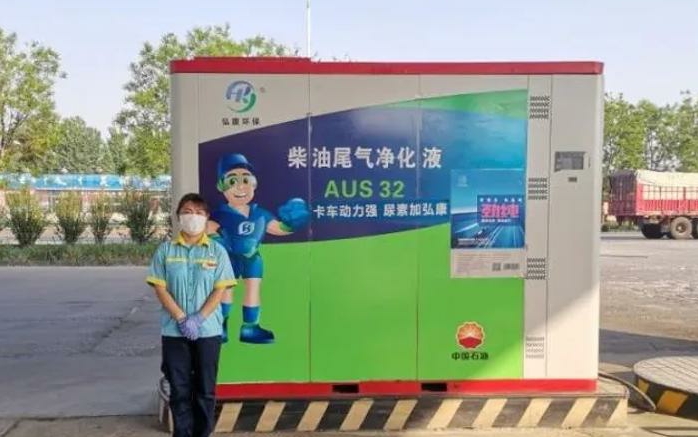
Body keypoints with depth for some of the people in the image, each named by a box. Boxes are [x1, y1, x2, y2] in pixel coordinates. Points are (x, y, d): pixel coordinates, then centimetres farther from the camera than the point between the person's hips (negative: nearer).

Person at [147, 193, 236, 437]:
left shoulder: (217, 251, 2)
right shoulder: (166, 250, 2)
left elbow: (220, 290, -3)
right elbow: (160, 288, -2)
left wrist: (198, 318, -14)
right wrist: (181, 319, -12)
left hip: (208, 330, 0)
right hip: (174, 331, 0)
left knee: (205, 389, 7)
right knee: (179, 389, 5)